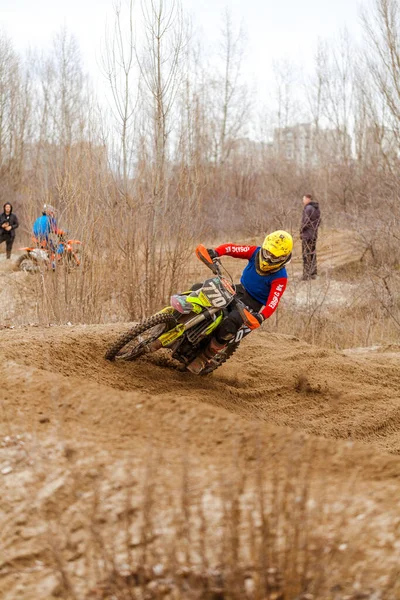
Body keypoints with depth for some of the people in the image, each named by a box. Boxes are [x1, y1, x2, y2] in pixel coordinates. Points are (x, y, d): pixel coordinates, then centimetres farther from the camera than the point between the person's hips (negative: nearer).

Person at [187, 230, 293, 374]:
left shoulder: (280, 278, -23)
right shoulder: (256, 252, -9)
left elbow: (273, 303, -33)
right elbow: (231, 248, -11)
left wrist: (261, 316, -52)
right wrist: (215, 252, -32)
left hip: (253, 303, -7)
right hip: (240, 290, 7)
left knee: (229, 324, -33)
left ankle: (204, 358, -18)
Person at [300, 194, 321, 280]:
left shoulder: (308, 208, -16)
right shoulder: (317, 208, 12)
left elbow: (306, 221, -19)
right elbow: (318, 221, 15)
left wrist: (301, 231, -7)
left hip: (307, 234, -9)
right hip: (314, 234, 9)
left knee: (306, 255, -6)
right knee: (312, 254, 12)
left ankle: (306, 275, -7)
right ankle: (313, 274, 14)